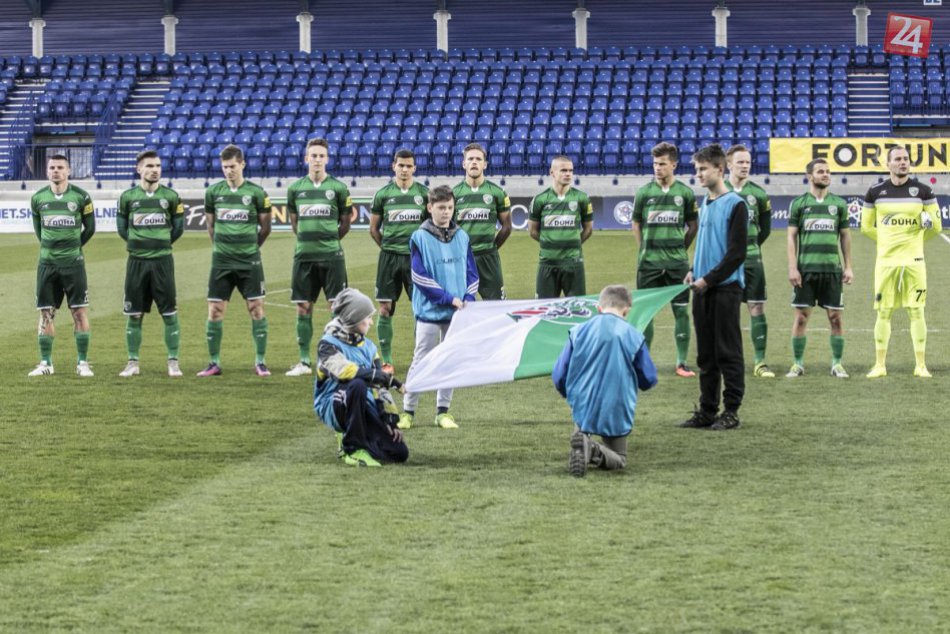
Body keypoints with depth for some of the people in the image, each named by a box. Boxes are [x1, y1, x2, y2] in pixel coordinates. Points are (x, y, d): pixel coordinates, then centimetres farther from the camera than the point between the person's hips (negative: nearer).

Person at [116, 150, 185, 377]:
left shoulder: (170, 196, 3)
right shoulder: (128, 197, 3)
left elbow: (178, 226, 10)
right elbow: (122, 226, 13)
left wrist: (161, 242, 6)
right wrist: (136, 242, 5)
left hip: (162, 260, -1)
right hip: (136, 261, 1)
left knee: (169, 313, -1)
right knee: (134, 314, 4)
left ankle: (173, 362, 5)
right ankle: (133, 363, 11)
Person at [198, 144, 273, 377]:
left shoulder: (256, 192, -3)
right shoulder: (213, 191, 4)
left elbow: (265, 227, 7)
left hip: (249, 261, -2)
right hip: (221, 261, 2)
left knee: (256, 308, -3)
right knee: (215, 311, 0)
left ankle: (260, 362, 6)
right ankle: (214, 363, 9)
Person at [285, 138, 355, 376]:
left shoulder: (338, 188, 0)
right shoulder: (295, 188, 7)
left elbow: (345, 223, 8)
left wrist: (329, 240, 5)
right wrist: (309, 240, 10)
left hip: (331, 256, -3)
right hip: (304, 256, 3)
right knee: (303, 308, 5)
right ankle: (304, 361, 12)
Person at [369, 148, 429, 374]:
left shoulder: (424, 193, 4)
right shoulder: (383, 194, 4)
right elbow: (374, 228, 13)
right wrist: (388, 247, 8)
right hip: (389, 258, 1)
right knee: (386, 309, 1)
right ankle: (386, 361, 8)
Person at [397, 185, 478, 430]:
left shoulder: (462, 237, 7)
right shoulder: (420, 238, -6)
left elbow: (472, 273, 11)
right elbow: (419, 276, -11)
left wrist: (467, 299, -5)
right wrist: (449, 298, -14)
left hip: (456, 312, 4)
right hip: (429, 310, -4)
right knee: (421, 361, 0)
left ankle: (443, 411, 13)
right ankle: (407, 411, 6)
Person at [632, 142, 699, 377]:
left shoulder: (685, 193, 2)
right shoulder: (644, 192, 2)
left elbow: (693, 226, 11)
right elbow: (636, 225, 10)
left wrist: (678, 249, 7)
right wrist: (647, 249, 5)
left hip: (677, 262, 0)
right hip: (649, 262, 0)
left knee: (681, 310, 1)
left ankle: (682, 362, 7)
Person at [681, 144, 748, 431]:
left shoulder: (735, 205, -9)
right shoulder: (705, 203, 14)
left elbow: (737, 253, -13)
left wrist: (709, 279, -14)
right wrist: (694, 271, 8)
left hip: (726, 288, -7)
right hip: (703, 289, 7)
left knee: (727, 352, -3)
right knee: (705, 353, 10)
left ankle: (731, 411, 3)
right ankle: (707, 410, 15)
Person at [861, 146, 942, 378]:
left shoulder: (923, 191, 1)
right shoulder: (876, 193, 3)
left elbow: (936, 227, 9)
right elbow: (866, 227, 12)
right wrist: (888, 241, 9)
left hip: (913, 261, 0)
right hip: (885, 261, 1)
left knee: (916, 312, 0)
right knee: (883, 313, 3)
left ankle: (921, 365, 6)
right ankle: (880, 365, 11)